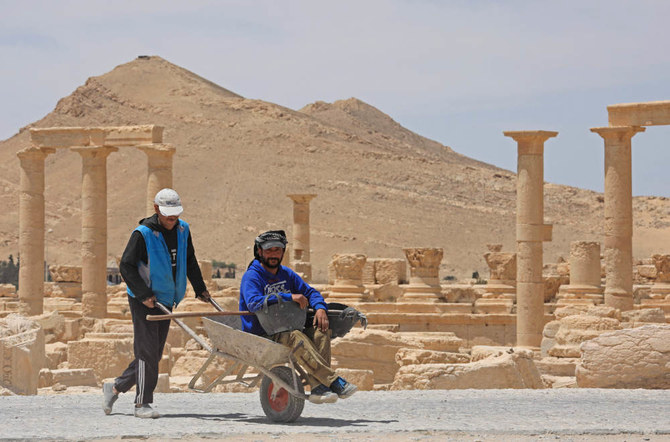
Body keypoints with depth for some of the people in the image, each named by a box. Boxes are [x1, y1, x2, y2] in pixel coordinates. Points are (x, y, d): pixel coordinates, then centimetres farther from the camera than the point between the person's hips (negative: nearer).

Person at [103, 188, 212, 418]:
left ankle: (116, 387, 21)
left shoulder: (182, 230, 5)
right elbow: (126, 266, -14)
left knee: (154, 354, 8)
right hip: (144, 301, -7)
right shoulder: (143, 234, -14)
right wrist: (144, 294, -19)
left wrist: (200, 289, 19)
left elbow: (190, 262, 20)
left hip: (165, 301, 7)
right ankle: (143, 403, -4)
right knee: (147, 351, -9)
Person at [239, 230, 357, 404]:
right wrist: (289, 297, -28)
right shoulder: (251, 276, -7)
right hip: (260, 338, -7)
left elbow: (309, 292, 18)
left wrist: (320, 308, -6)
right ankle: (333, 381, -38)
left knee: (321, 331, -17)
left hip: (284, 331, 7)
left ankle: (318, 387, -31)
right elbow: (254, 303, -24)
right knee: (296, 337, -35)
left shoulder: (286, 274, 17)